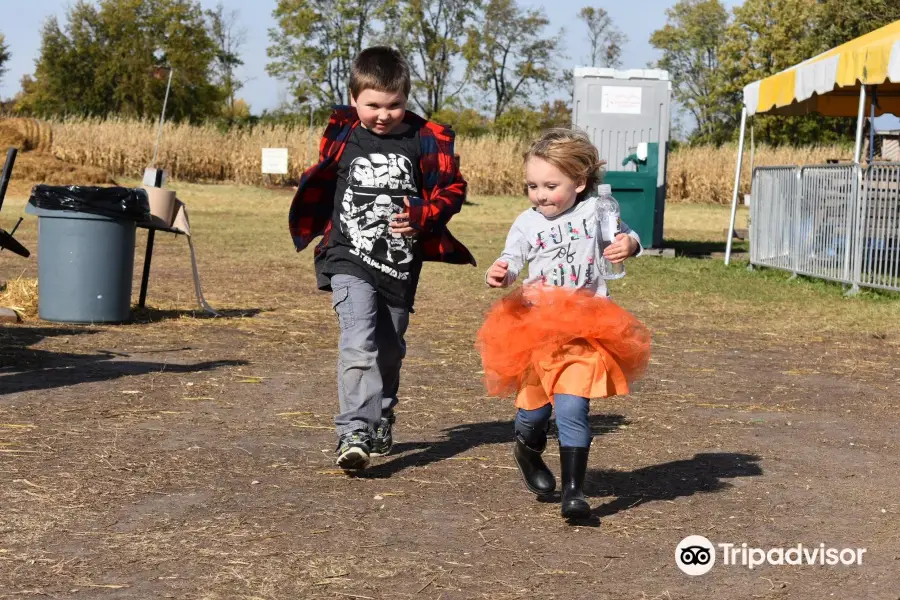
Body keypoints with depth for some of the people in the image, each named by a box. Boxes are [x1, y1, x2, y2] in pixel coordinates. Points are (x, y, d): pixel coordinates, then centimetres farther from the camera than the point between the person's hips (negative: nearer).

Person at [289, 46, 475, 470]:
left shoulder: (425, 140, -3)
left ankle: (380, 423, 39)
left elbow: (452, 189, 3)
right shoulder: (341, 136, 1)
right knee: (359, 344, -20)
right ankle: (354, 434, -25)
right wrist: (313, 230, 14)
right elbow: (319, 184, 19)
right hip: (350, 261, -2)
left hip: (401, 264, 2)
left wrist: (421, 217, -13)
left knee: (389, 351, 17)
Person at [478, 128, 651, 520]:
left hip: (586, 329, -2)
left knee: (572, 410, -13)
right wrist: (501, 273, -27)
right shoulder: (527, 223, 3)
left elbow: (623, 235, 4)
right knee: (533, 408, 11)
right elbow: (512, 259, -4)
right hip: (536, 328, 2)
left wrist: (628, 243, -20)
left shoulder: (594, 212, 1)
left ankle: (573, 491, -3)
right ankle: (528, 451, 46)